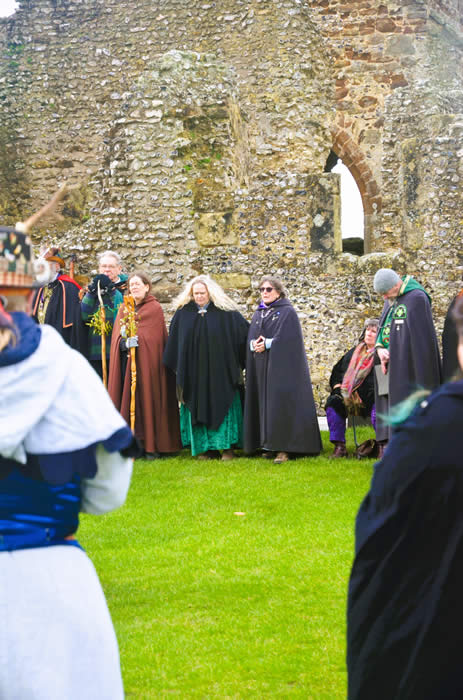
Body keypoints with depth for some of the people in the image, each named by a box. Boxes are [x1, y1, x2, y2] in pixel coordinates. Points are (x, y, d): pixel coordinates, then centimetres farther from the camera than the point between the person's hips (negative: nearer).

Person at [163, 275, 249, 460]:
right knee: (198, 408, 3)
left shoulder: (225, 311, -1)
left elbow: (245, 332, 3)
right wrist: (178, 366, 7)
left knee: (222, 406, -2)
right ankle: (204, 447, 9)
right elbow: (174, 342, 11)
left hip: (220, 370, -2)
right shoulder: (183, 312, 6)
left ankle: (226, 447, 2)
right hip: (194, 372, 2)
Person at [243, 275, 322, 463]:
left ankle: (283, 448, -13)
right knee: (264, 404, 4)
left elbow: (287, 339, -12)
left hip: (281, 366, -6)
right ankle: (269, 445, 8)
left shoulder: (287, 312, -2)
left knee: (280, 404, -11)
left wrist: (266, 344, -14)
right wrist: (255, 345, -9)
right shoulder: (258, 315, 18)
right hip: (261, 368, 6)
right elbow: (251, 339, 12)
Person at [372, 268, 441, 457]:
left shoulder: (417, 298, -11)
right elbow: (382, 329, 17)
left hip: (405, 367, -8)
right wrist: (380, 349, -3)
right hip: (389, 364, 8)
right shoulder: (391, 301, 16)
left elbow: (421, 336, -14)